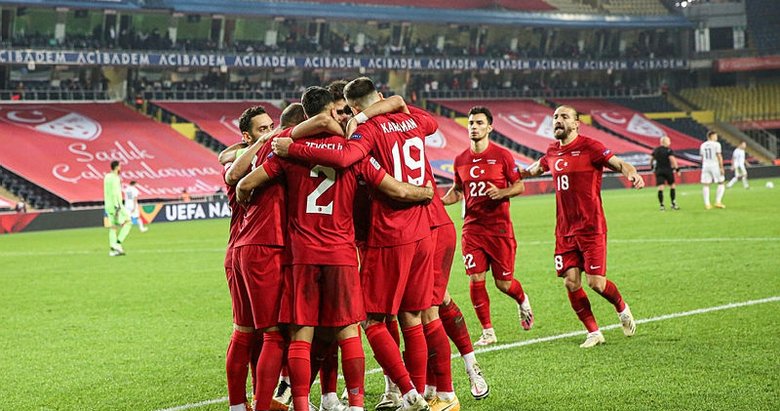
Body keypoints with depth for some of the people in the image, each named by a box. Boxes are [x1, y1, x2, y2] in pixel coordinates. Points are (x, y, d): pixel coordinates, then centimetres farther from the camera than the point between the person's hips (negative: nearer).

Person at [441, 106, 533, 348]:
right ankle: (488, 332, 6)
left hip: (499, 228, -3)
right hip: (472, 228, 3)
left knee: (503, 282, 1)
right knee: (476, 280, -6)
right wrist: (440, 201, -1)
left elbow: (519, 186, 1)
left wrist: (502, 192, -19)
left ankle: (523, 301, 37)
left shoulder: (502, 155, -4)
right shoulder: (461, 160, 7)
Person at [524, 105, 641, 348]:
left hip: (591, 228, -6)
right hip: (565, 230, 6)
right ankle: (593, 333, 12)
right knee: (571, 283, -1)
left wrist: (632, 174, -36)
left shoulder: (589, 147, -9)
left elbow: (619, 164, -17)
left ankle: (622, 309, 24)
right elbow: (536, 168, 32)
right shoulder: (552, 153, 10)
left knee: (596, 283, -8)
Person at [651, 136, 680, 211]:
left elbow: (651, 159, 17)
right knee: (672, 186, 10)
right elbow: (672, 159, -19)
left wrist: (652, 167, 34)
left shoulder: (655, 150, 7)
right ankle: (673, 204, 11)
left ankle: (661, 205, -4)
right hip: (668, 170, -4)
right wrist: (677, 169, -16)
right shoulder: (668, 150, -9)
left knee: (660, 188, -1)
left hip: (658, 170, 4)